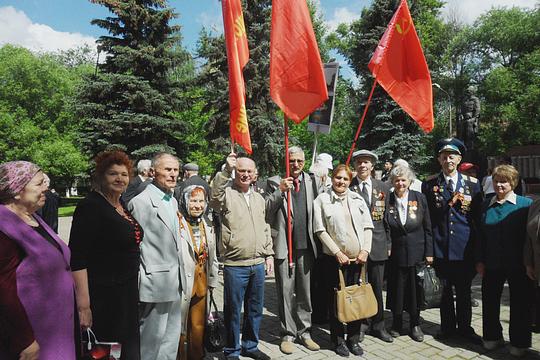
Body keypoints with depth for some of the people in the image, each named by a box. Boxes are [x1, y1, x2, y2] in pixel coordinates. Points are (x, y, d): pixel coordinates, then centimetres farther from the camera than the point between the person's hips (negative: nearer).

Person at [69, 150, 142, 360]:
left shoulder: (122, 205, 9)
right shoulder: (90, 206, -14)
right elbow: (77, 258, -19)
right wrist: (83, 305, -23)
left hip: (127, 293, 8)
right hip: (101, 295, -8)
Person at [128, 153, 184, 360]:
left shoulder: (173, 201, 11)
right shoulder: (140, 202, -14)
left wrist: (181, 276, 13)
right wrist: (140, 285, -13)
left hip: (174, 282, 8)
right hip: (155, 282, -8)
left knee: (171, 338, 18)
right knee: (152, 337, 6)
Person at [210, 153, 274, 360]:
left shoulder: (259, 198, 13)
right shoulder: (227, 193, -5)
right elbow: (214, 197, -30)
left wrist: (269, 254, 14)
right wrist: (226, 169, -32)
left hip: (258, 264, 6)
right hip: (235, 265, -5)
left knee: (255, 309, 17)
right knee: (233, 310, 7)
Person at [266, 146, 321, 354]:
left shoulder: (311, 181, 8)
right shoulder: (275, 182, -1)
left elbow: (316, 210, 13)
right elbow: (266, 213, -8)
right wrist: (280, 191, -20)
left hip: (306, 245, 3)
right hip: (284, 245, -3)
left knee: (305, 291, 12)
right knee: (286, 292, 5)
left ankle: (304, 331, 27)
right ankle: (288, 334, 20)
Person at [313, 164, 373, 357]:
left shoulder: (357, 199, 9)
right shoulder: (322, 200, -2)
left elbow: (368, 226, 8)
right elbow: (320, 230, -7)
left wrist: (365, 250, -4)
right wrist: (337, 253, -11)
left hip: (358, 258, 3)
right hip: (334, 258, -3)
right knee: (336, 300, 6)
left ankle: (354, 339, 26)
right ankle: (338, 340, 23)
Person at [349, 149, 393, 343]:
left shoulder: (383, 187, 7)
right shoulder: (347, 187, -2)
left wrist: (389, 243, 4)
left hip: (377, 244, 2)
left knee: (377, 286, 12)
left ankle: (378, 325, 27)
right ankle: (360, 324, 25)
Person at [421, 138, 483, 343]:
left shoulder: (472, 183, 4)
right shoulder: (429, 184, 1)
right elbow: (427, 216, 4)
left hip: (464, 247, 1)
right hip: (440, 247, 0)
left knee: (464, 290, 12)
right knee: (444, 290, 11)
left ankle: (465, 328, 29)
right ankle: (448, 327, 27)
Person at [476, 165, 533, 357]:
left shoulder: (525, 204, -5)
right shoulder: (486, 205, 5)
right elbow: (481, 235, 7)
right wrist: (480, 260, 3)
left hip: (518, 265, -3)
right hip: (492, 265, 3)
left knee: (520, 304, 9)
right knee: (489, 301, 12)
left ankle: (519, 342, 26)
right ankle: (492, 336, 30)